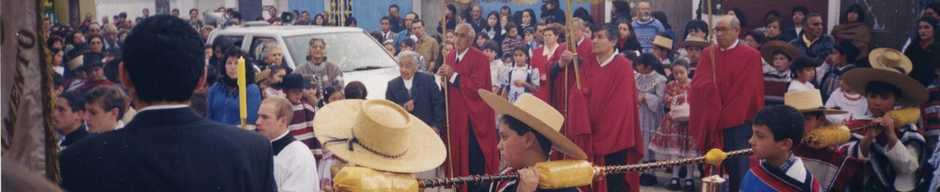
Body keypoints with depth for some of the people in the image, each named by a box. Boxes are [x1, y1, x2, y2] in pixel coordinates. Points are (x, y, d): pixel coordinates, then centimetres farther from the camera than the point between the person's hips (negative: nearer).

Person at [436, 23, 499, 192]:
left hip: (473, 116, -6)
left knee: (474, 157, -5)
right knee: (458, 153, 8)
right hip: (455, 113, 6)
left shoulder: (480, 58, -11)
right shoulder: (450, 56, 11)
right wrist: (444, 77, -4)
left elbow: (477, 87, -20)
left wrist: (453, 76, -19)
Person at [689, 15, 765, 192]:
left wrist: (725, 115, -11)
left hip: (738, 123, -4)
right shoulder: (707, 54, 10)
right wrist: (712, 87, -22)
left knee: (739, 171, -5)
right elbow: (698, 84, 0)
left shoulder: (751, 56, -3)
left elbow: (750, 91, -8)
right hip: (712, 123, 4)